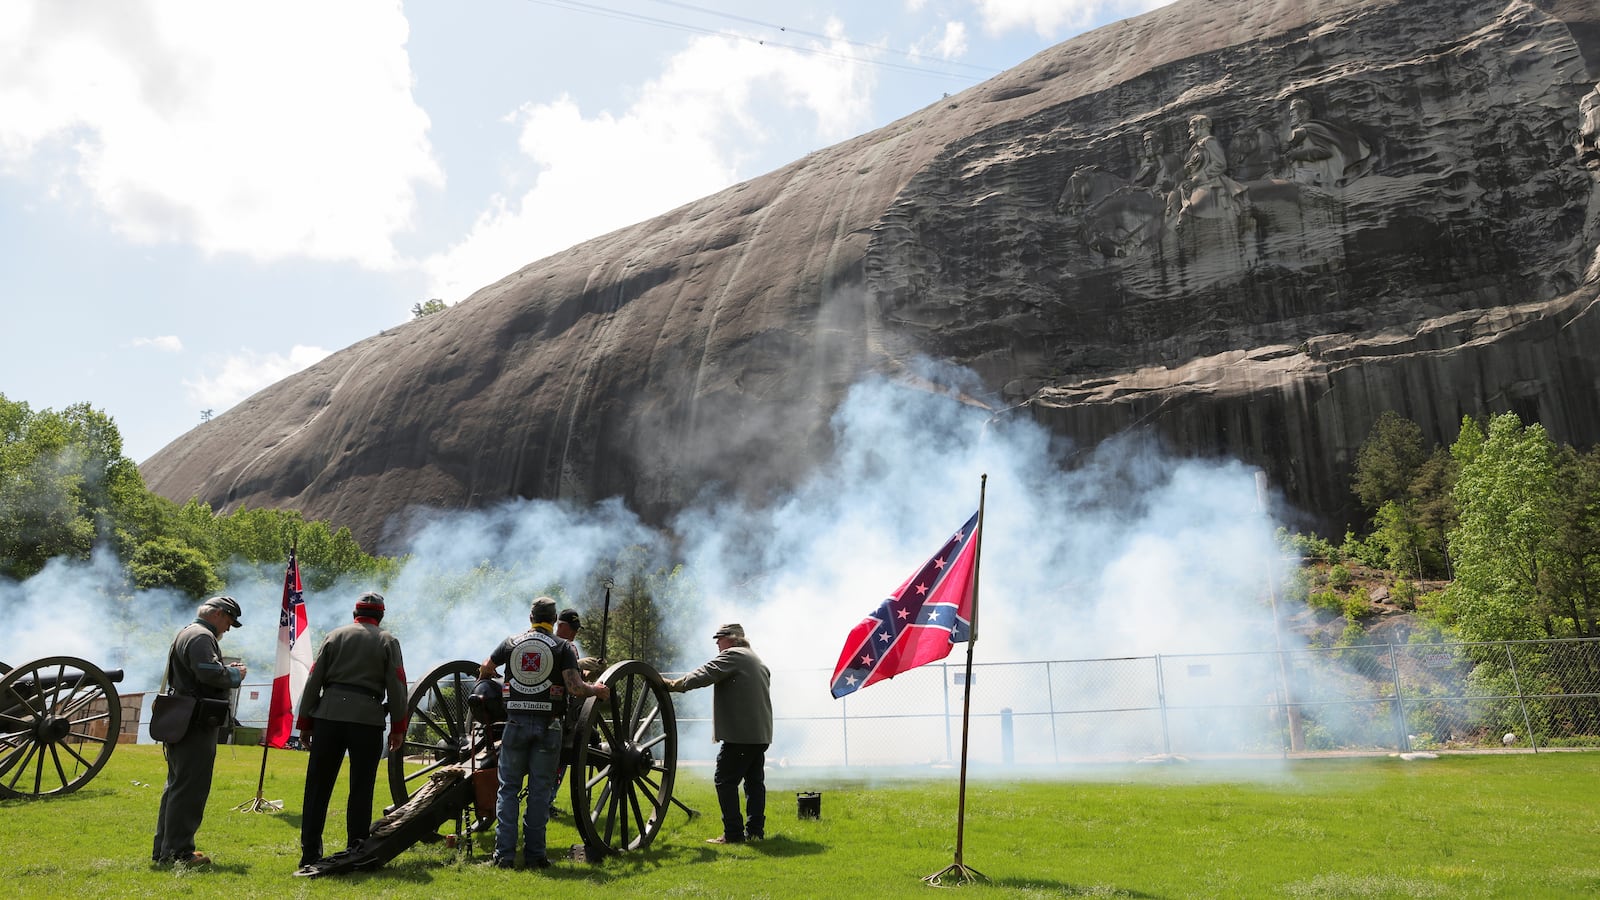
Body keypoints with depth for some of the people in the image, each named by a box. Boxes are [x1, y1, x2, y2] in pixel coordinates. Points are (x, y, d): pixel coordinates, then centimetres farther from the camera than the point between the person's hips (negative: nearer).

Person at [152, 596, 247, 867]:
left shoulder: (186, 633, 21)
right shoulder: (201, 636, -13)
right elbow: (210, 673, -26)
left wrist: (227, 670, 12)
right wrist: (235, 674, -9)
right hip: (196, 724, -11)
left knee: (177, 784, 16)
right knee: (190, 787, -6)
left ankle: (163, 849, 23)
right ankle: (179, 851, -2)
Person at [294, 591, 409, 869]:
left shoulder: (334, 636, 10)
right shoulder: (388, 641, 5)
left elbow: (313, 681, 6)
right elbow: (397, 687, 0)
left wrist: (304, 722, 11)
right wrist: (398, 728, 6)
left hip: (329, 715, 2)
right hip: (368, 719, -1)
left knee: (318, 786, 7)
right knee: (361, 789, 5)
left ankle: (310, 853, 8)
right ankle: (356, 853, 6)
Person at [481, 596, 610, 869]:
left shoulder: (511, 643, 7)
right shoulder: (562, 647, -1)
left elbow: (485, 669, 22)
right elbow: (575, 688, -11)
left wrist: (487, 677, 45)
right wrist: (597, 690, 8)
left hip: (516, 723, 2)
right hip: (547, 726, -1)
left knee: (508, 788, 10)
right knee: (540, 791, 5)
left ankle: (504, 854, 7)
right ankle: (534, 854, 7)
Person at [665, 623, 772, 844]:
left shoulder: (732, 656, -7)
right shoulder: (758, 661, 22)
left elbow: (704, 675, -17)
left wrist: (675, 685, -12)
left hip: (740, 734, -9)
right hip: (760, 733, 9)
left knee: (725, 781, -3)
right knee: (755, 780, 13)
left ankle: (733, 833, -3)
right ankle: (755, 830, 15)